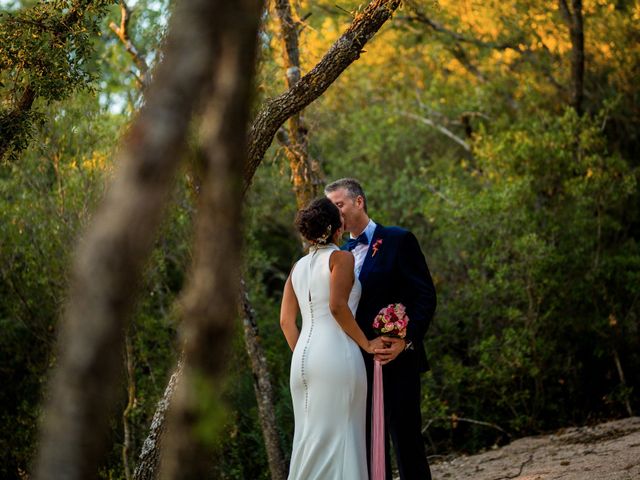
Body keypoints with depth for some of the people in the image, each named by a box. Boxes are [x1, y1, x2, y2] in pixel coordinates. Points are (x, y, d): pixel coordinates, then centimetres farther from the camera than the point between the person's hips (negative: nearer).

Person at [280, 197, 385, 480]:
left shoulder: (298, 268, 16)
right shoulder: (341, 258, -2)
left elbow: (286, 321, 12)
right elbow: (337, 306, -15)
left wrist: (303, 356, 18)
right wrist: (366, 344, -7)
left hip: (303, 359, 7)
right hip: (336, 353, -7)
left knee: (309, 437, 10)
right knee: (338, 434, -5)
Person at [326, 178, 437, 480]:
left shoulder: (398, 240, -2)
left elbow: (425, 297, -7)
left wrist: (405, 340, -19)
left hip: (396, 361, -6)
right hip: (358, 364, 6)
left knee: (406, 441, -4)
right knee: (369, 445, 7)